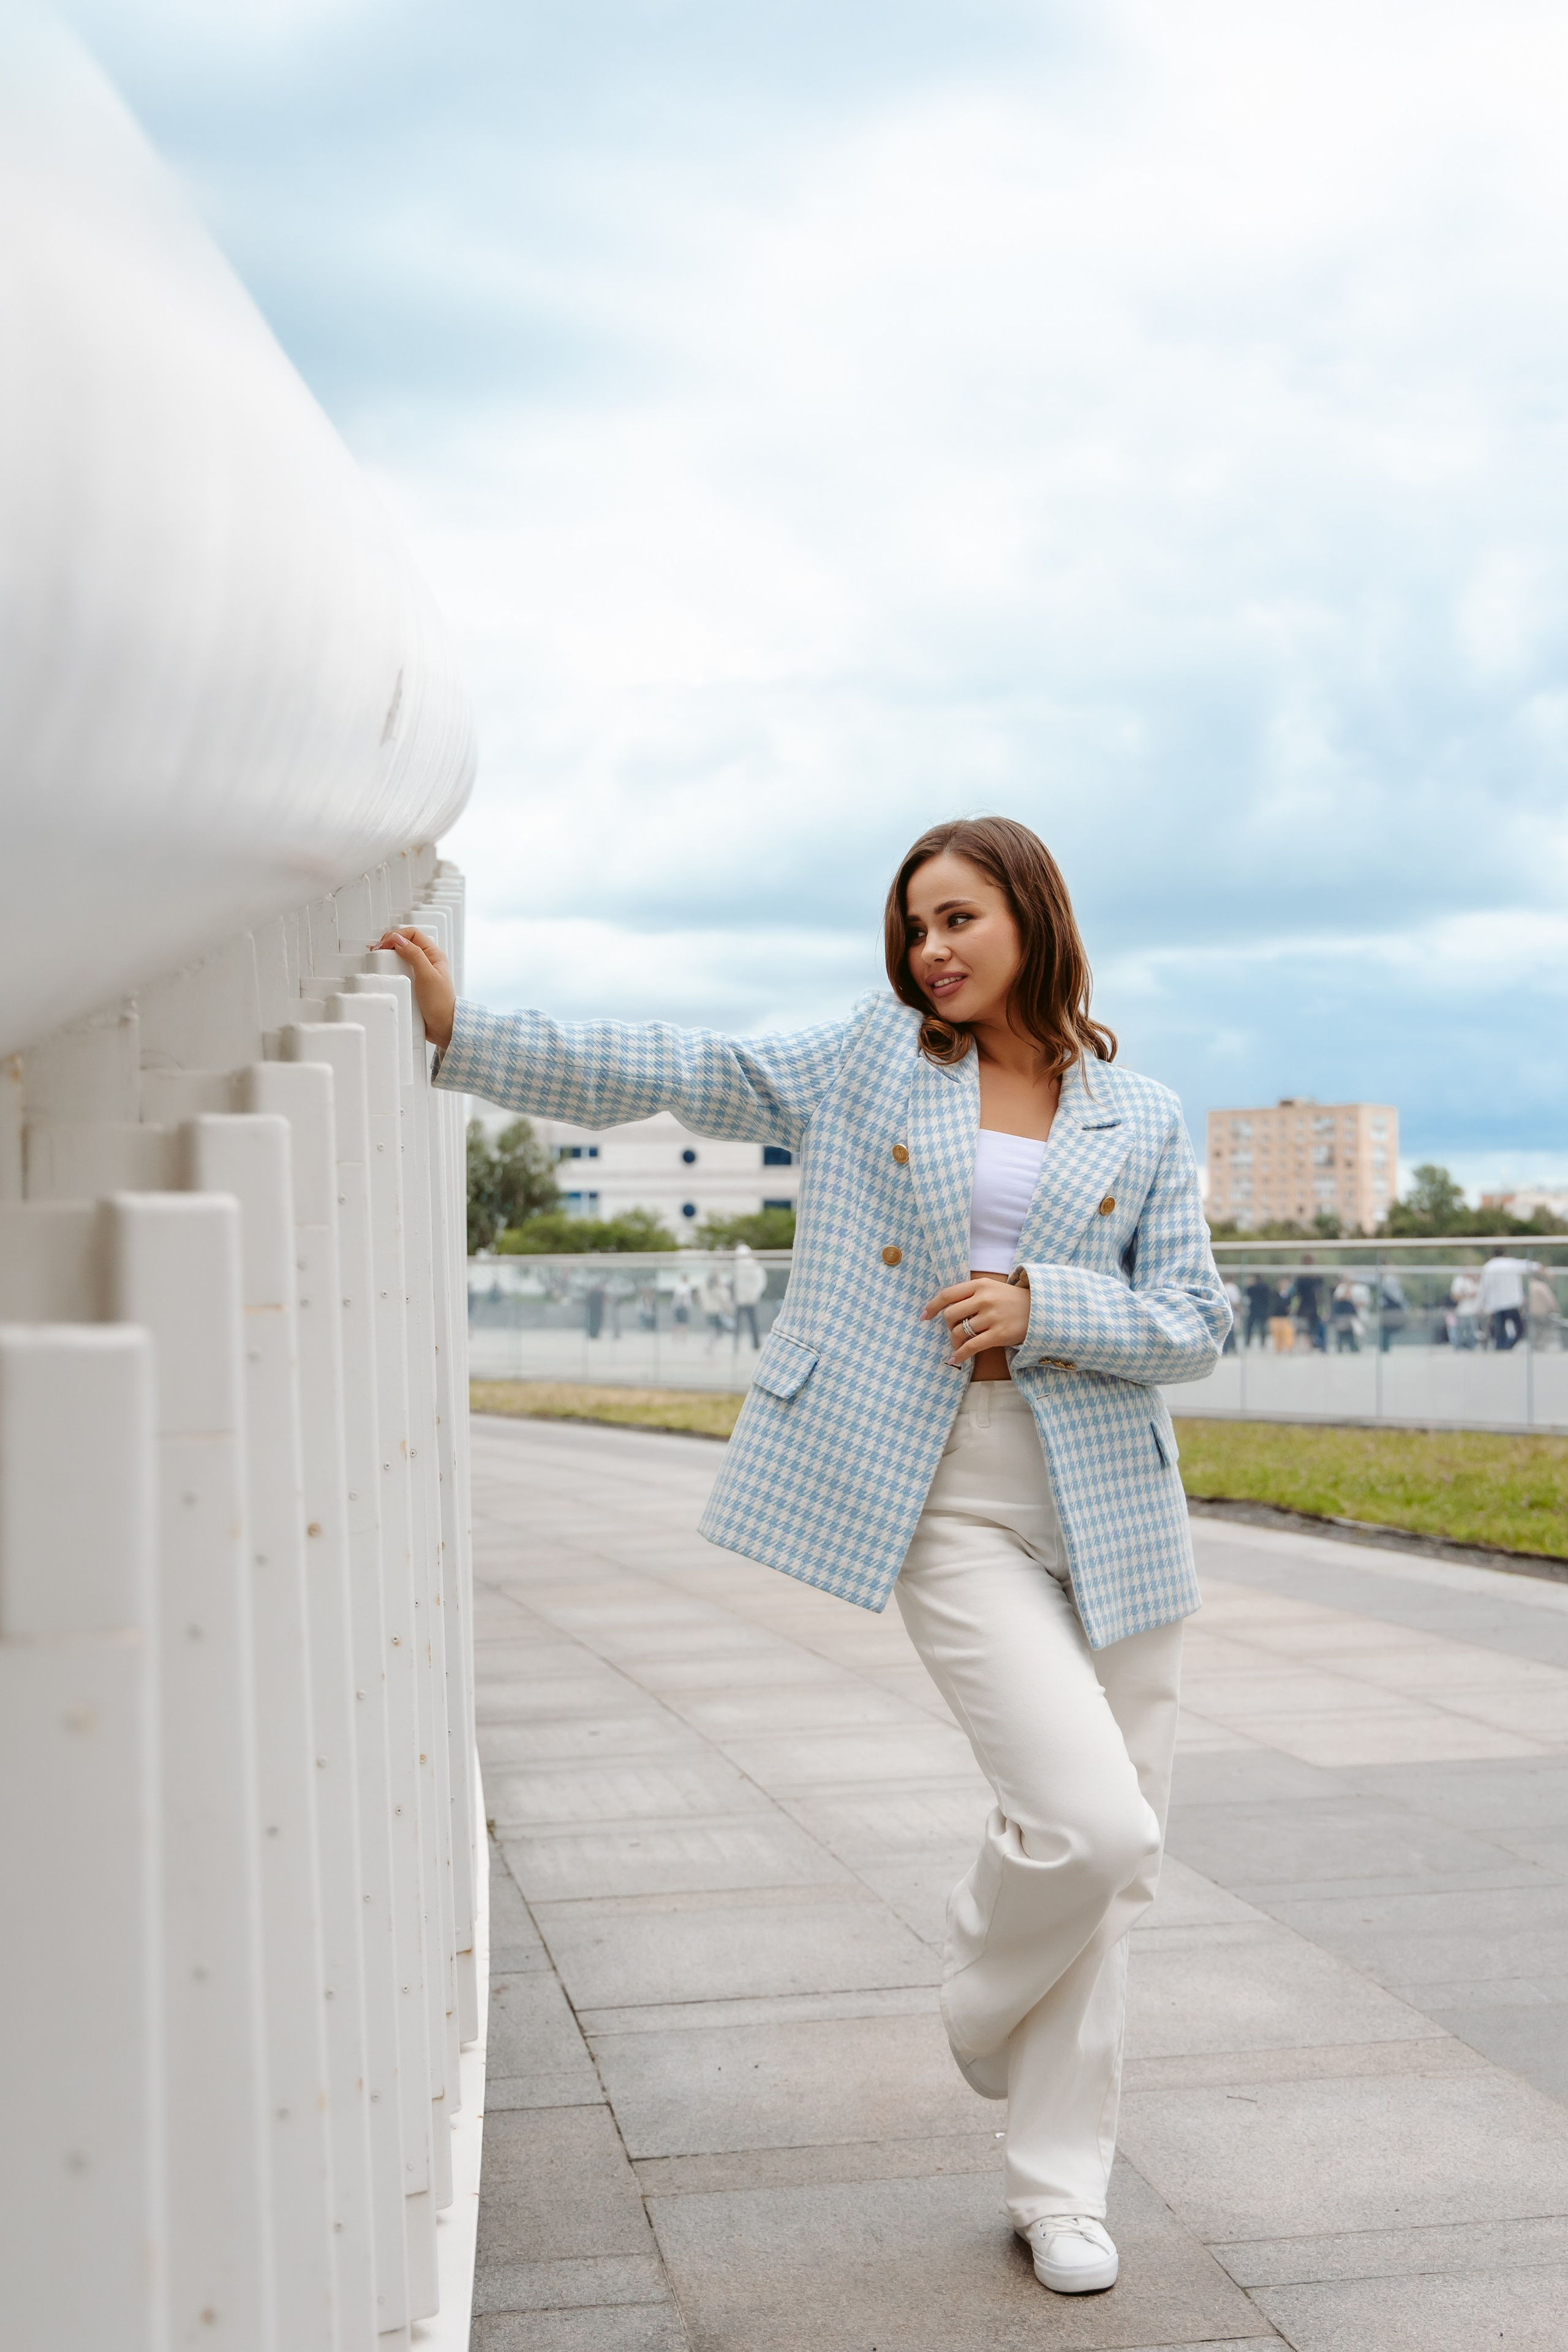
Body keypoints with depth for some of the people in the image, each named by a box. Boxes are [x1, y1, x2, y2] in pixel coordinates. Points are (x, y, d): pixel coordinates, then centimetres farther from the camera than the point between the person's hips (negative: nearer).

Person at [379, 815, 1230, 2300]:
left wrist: (1040, 1303, -10)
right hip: (947, 1509, -3)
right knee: (1090, 1823, -16)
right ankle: (985, 1997, 19)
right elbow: (655, 1074, 2)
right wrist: (458, 1032, -5)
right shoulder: (863, 1061, 7)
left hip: (1111, 1510, 3)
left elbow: (1193, 1326, 6)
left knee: (1113, 1857, 5)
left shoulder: (1142, 1121, 10)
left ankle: (1058, 2191, 22)